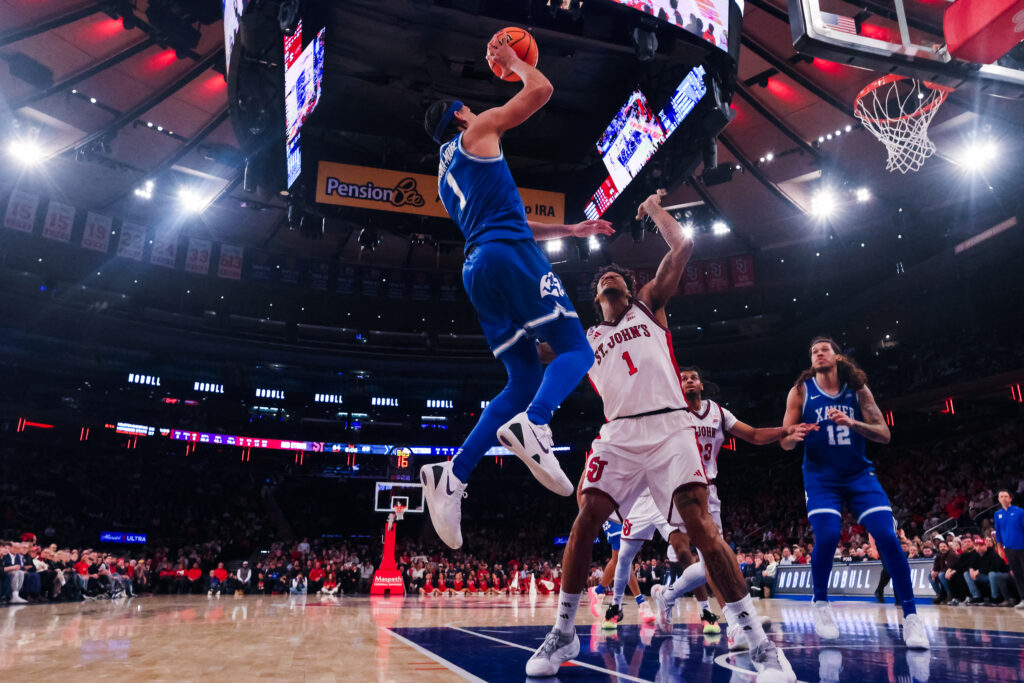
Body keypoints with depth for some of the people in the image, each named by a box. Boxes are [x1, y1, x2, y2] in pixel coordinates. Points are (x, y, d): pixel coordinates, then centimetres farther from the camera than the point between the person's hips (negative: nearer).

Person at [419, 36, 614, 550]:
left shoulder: (446, 175, 33)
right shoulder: (477, 132, 12)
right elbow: (540, 90, 9)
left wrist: (570, 230, 35)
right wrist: (513, 63, 28)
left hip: (477, 267, 7)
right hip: (510, 255, -7)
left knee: (524, 381, 6)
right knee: (575, 349, -9)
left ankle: (453, 474, -5)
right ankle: (532, 425, -37)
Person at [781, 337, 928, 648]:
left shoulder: (858, 389, 3)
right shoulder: (801, 391, -1)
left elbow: (884, 434, -1)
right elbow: (786, 442, 0)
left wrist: (852, 423, -19)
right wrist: (794, 435, -24)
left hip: (859, 473, 2)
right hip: (821, 476, -2)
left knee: (888, 536, -13)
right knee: (827, 536, -20)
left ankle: (911, 617, 2)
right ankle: (821, 604, 6)